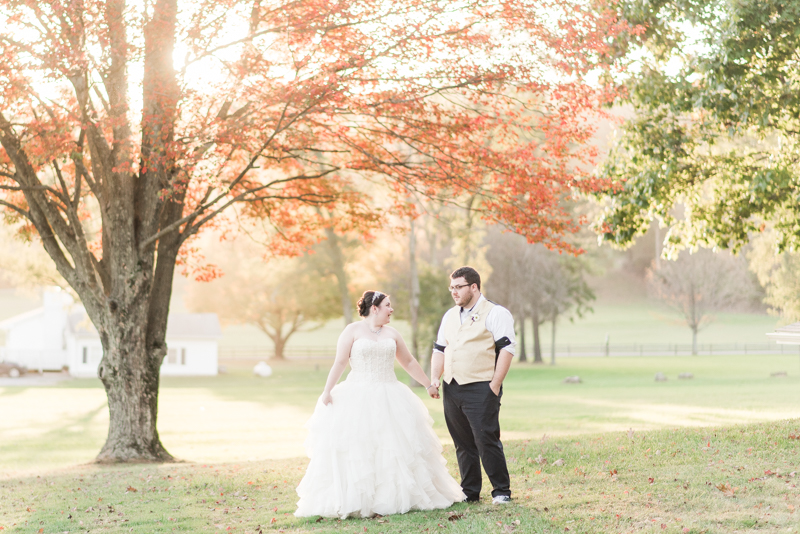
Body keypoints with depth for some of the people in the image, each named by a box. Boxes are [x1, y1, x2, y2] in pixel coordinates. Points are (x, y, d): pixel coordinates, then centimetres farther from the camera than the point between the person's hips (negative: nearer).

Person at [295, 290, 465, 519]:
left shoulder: (391, 333, 12)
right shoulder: (353, 331, -1)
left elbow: (409, 362, 19)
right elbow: (340, 363, -6)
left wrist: (428, 385, 19)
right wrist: (327, 391, -14)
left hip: (389, 397, 4)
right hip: (358, 397, -4)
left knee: (397, 446, 2)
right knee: (355, 449, -8)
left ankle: (398, 496, 11)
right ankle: (354, 501, -5)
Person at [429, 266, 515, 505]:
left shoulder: (495, 313, -3)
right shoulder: (450, 316, 20)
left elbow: (506, 350, -9)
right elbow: (439, 350, 22)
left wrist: (495, 386, -15)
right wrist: (435, 379, 6)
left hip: (480, 389, -7)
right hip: (452, 389, 7)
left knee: (486, 440, -9)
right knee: (463, 444, 9)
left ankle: (502, 491, 1)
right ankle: (469, 492, 17)